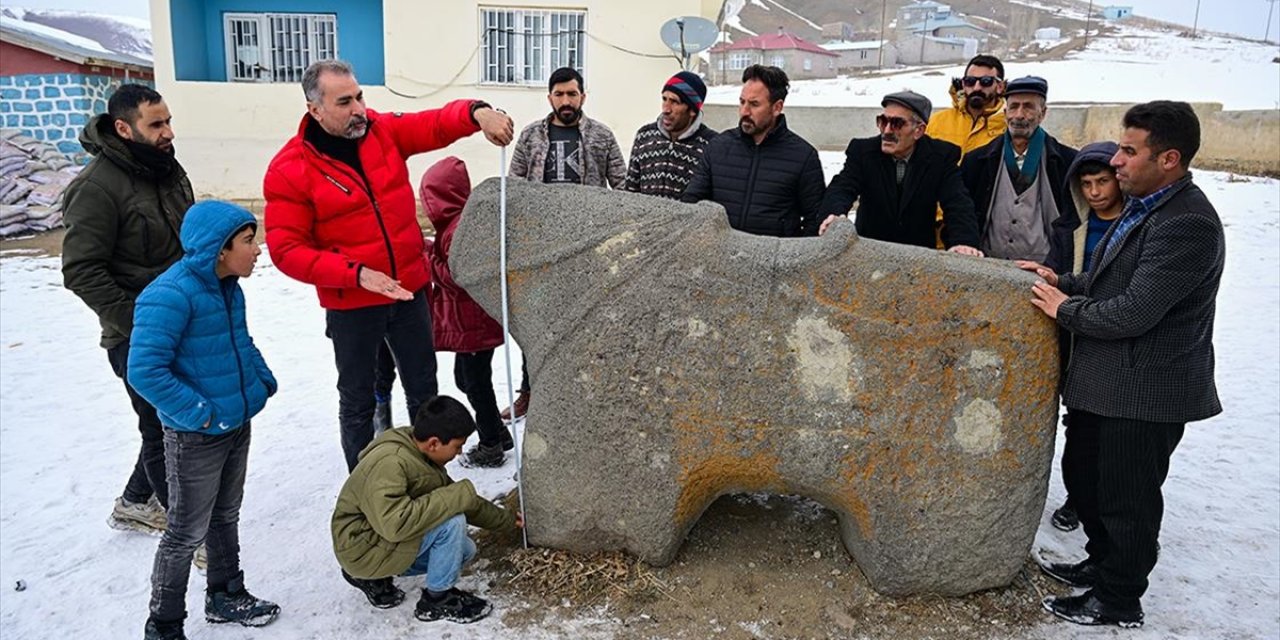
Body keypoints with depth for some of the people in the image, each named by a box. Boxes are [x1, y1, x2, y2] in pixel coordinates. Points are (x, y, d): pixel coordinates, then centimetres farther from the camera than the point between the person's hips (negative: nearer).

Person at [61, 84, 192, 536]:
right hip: (138, 339, -8)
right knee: (164, 430, 1)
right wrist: (136, 320, -21)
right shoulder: (98, 187, -18)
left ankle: (136, 504, 38)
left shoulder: (168, 169, 7)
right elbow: (80, 272, -19)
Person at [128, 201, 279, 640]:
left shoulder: (229, 287, 2)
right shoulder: (169, 295, -25)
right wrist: (199, 413, -23)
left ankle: (226, 595, 41)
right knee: (187, 531, 6)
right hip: (194, 436, -8)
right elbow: (144, 372, -27)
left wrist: (264, 380, 7)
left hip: (238, 424, 8)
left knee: (226, 516, 23)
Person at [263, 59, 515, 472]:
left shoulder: (384, 131, -3)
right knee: (357, 400, 12)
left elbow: (438, 123, -10)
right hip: (351, 305, -4)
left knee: (423, 389, 17)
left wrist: (476, 113, -34)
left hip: (410, 291, 4)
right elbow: (287, 250, -15)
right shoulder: (290, 170, -14)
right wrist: (357, 274, -25)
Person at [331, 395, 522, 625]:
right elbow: (396, 523, -41)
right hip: (363, 547, -10)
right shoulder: (389, 463, -30)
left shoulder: (419, 453, 0)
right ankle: (437, 599, -3)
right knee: (451, 521, -25)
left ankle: (373, 576, 14)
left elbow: (461, 501, 11)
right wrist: (459, 495, -33)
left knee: (464, 550, 10)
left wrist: (506, 519, 15)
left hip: (385, 540, 10)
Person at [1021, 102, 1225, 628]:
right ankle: (1103, 564, 43)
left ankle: (1118, 601, 25)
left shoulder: (1187, 224, -23)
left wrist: (1065, 310, -13)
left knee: (1125, 497, 7)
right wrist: (1064, 283, 3)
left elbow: (1134, 311, -27)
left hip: (1144, 392, -10)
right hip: (1106, 382, 10)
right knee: (1084, 478, 22)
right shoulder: (1144, 207, 9)